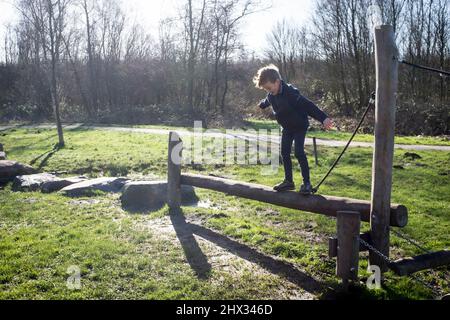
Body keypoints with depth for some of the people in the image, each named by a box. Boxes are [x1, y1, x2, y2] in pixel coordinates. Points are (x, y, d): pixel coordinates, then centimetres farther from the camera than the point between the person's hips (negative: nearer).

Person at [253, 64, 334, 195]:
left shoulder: (290, 93, -32)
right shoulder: (271, 95, -7)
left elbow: (308, 105, -39)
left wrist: (323, 118, -47)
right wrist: (261, 105, 43)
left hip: (300, 126, -7)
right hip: (287, 127, 8)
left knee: (299, 152, -16)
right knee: (285, 152, 5)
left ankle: (307, 183, -7)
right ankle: (289, 181, 15)